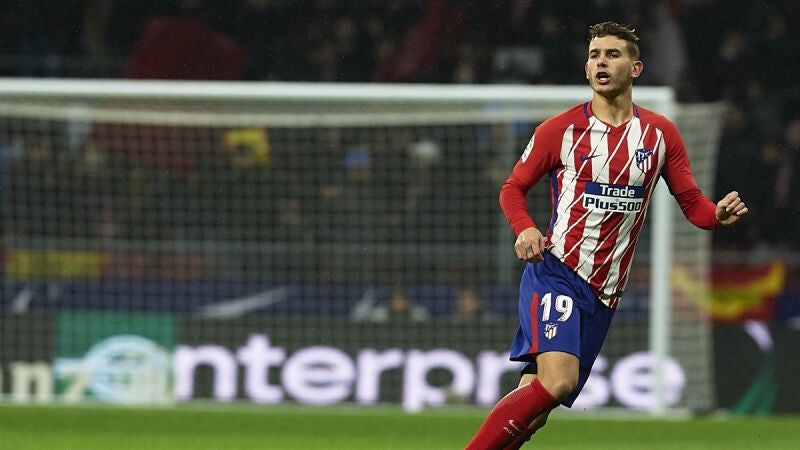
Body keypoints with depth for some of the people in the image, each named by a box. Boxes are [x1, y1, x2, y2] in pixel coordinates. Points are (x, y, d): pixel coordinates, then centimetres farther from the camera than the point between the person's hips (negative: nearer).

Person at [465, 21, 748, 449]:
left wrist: (719, 214, -13)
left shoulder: (660, 133, 7)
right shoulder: (560, 129, 0)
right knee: (557, 382, -27)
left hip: (604, 294, 4)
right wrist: (525, 229, -13)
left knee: (532, 414, 2)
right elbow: (513, 188, 8)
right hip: (555, 273, -4)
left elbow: (692, 202, 10)